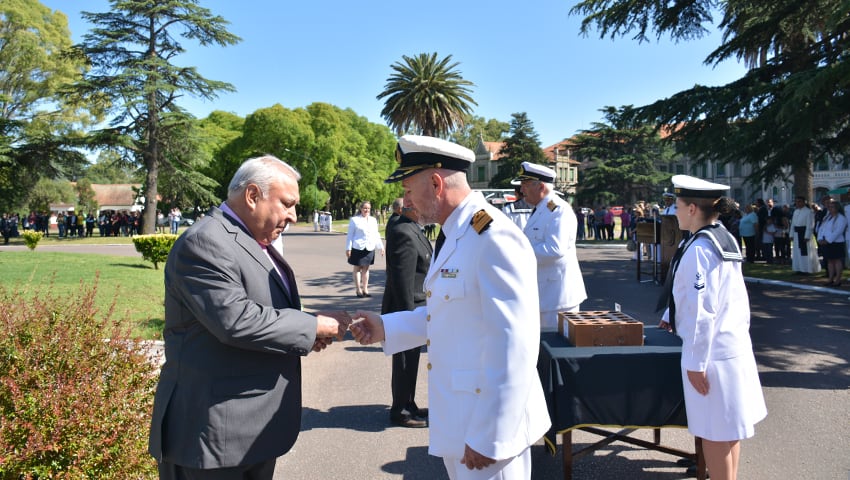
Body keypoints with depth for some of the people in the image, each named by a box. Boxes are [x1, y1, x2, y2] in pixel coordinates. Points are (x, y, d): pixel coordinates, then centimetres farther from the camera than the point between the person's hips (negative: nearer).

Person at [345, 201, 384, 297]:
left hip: (369, 248, 4)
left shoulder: (373, 220, 14)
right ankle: (358, 289, 8)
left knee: (366, 268, 9)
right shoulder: (354, 220, 0)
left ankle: (365, 289, 16)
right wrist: (348, 248, -8)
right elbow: (350, 235, -2)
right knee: (357, 268, 3)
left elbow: (376, 235, 17)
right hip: (358, 247, -4)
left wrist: (381, 247, 12)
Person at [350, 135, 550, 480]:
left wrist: (489, 436, -22)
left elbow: (514, 344, -26)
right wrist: (386, 328, 7)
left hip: (487, 423, -9)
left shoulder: (493, 237, -23)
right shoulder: (451, 236, 9)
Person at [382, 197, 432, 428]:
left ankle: (408, 405, 35)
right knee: (405, 363, 6)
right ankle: (400, 411, 22)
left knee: (410, 362, 21)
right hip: (407, 310, -10)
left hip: (413, 308, 10)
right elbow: (403, 283, -25)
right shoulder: (404, 233, -25)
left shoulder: (404, 225, 2)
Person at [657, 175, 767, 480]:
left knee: (715, 432, 1)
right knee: (729, 427, 19)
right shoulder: (725, 239, 9)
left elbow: (702, 311, -22)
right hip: (735, 346, 10)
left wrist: (696, 363, -18)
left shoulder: (698, 249, -20)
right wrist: (672, 316, 26)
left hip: (712, 352, -10)